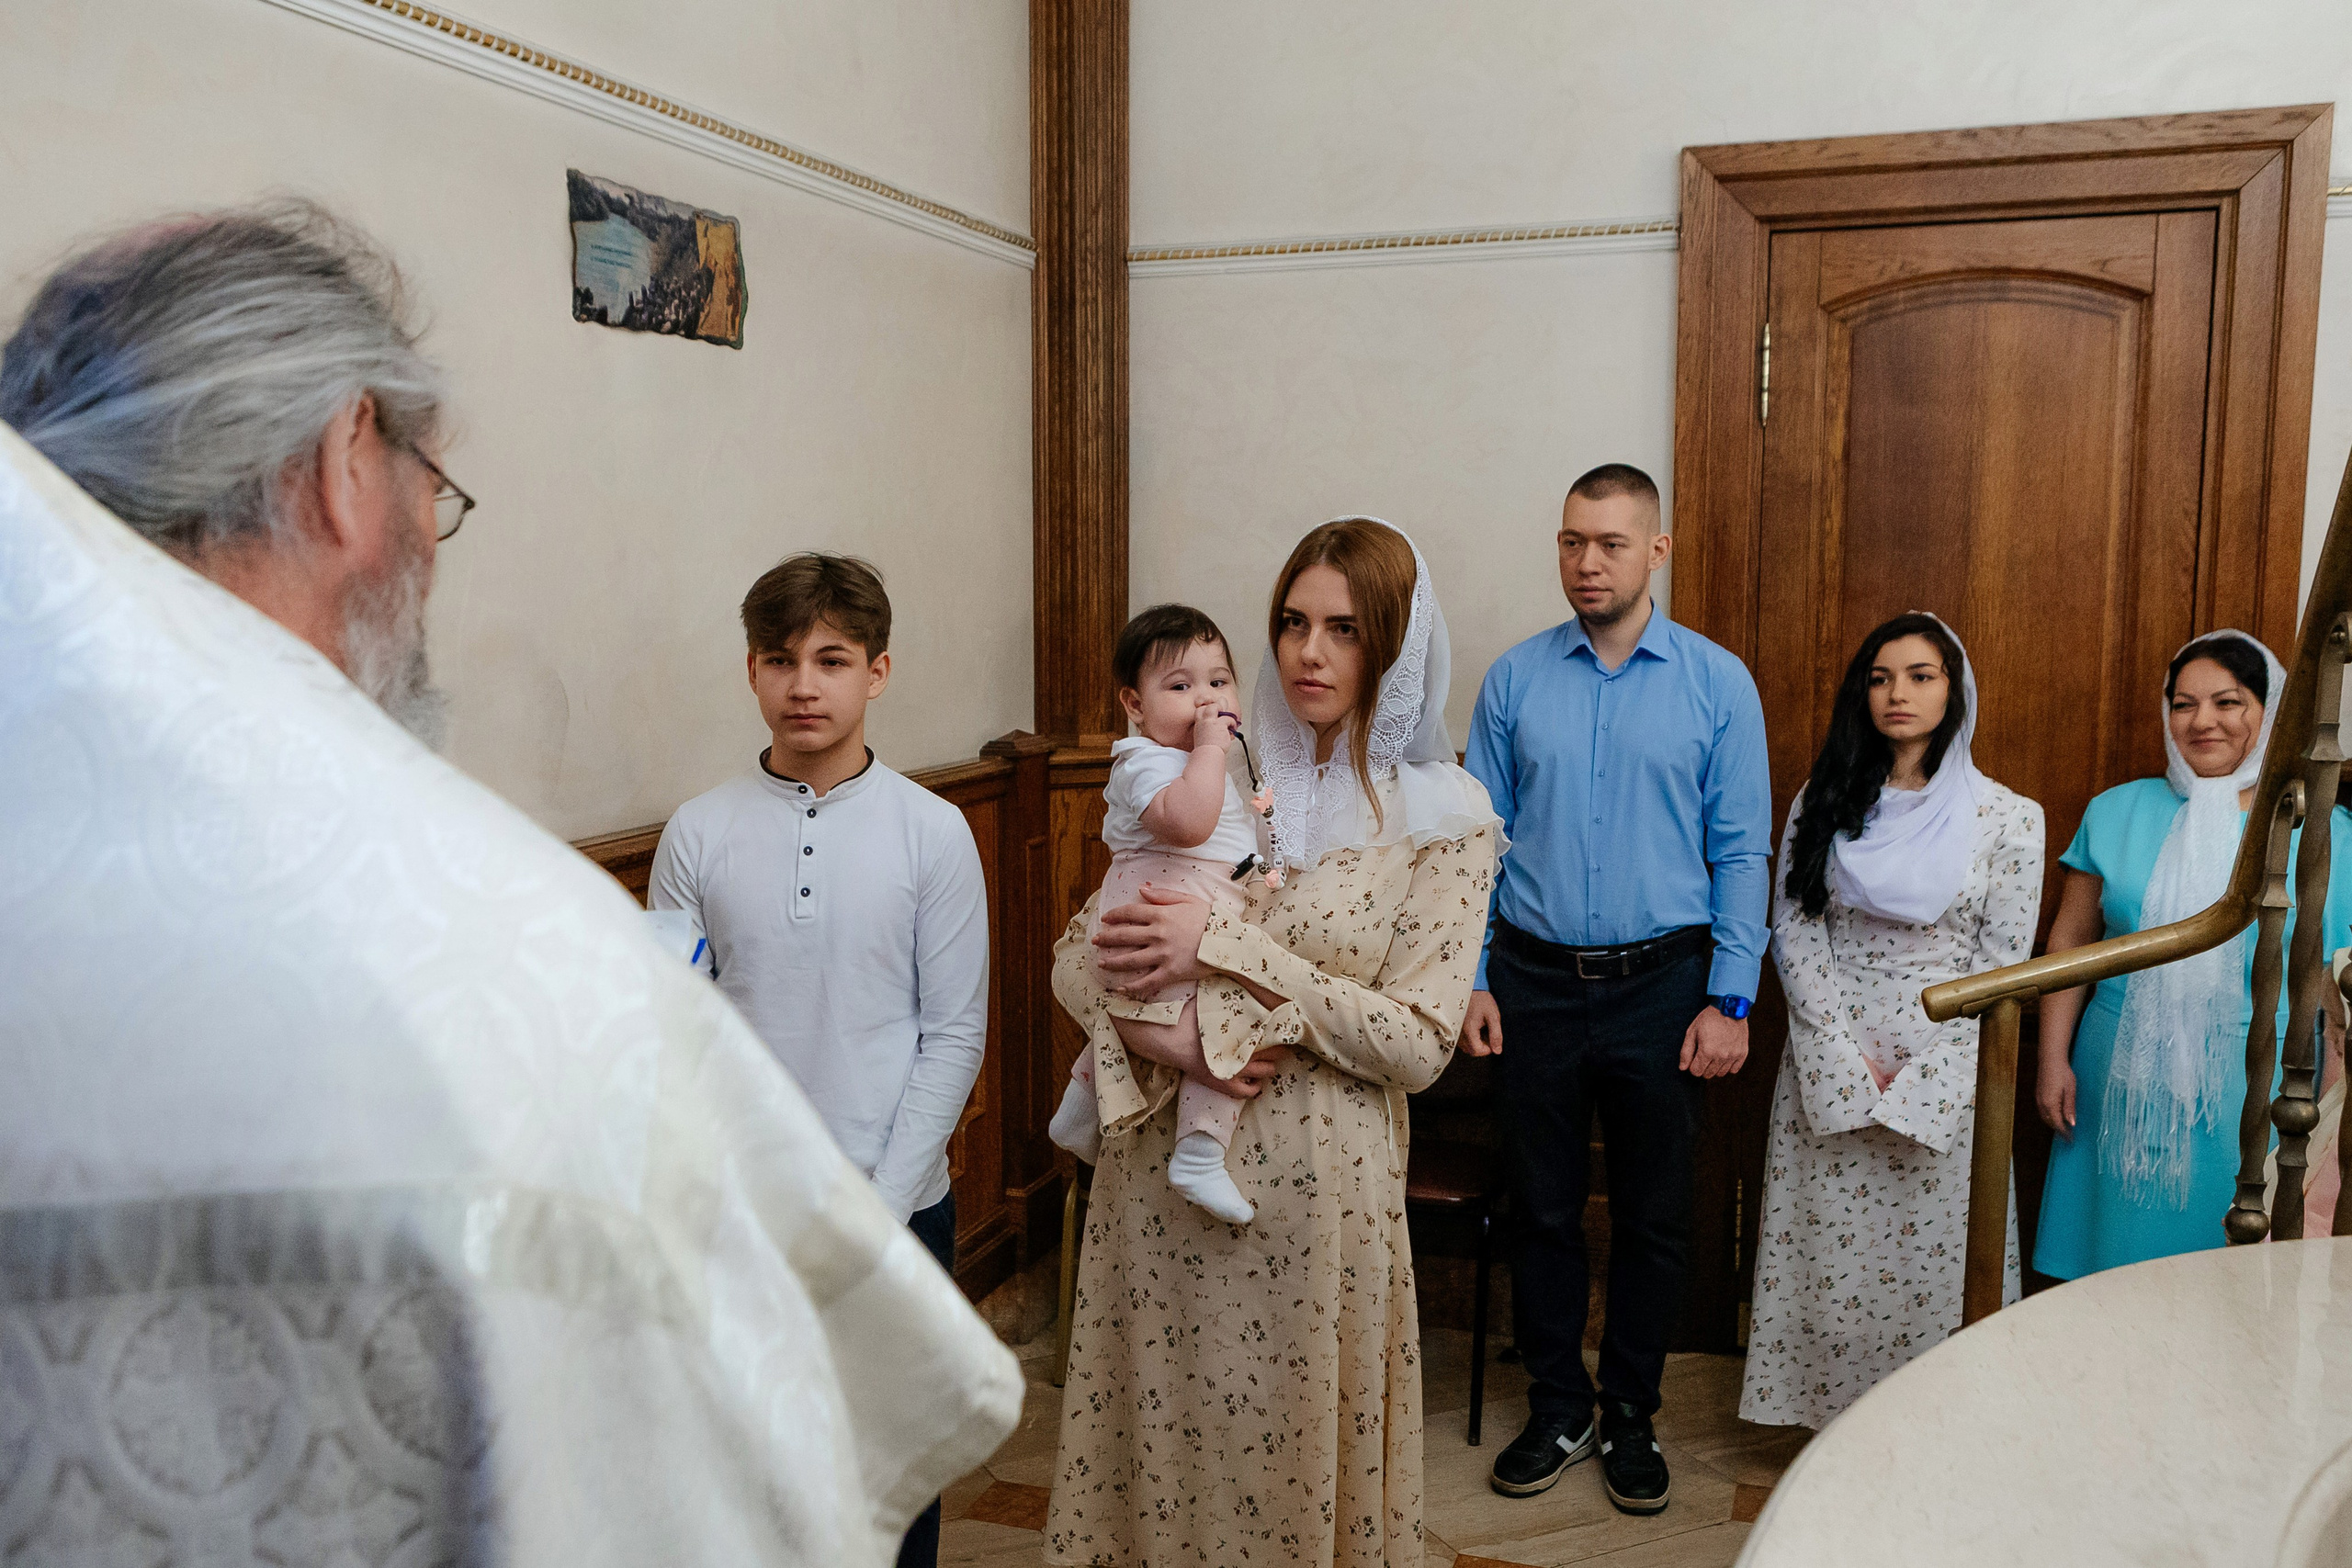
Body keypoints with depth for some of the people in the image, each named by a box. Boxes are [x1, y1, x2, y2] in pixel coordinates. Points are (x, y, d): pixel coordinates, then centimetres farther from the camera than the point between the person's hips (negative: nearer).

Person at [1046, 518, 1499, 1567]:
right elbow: (1078, 957, 4)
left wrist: (1226, 949, -17)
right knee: (1151, 1439, 15)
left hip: (1315, 1184, -3)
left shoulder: (1445, 818, -5)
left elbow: (1417, 1045, -12)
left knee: (1291, 1453, 11)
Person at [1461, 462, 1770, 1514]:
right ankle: (1558, 1408, 29)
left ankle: (1630, 1414, 29)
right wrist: (1469, 978, -1)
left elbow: (1741, 852, -1)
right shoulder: (1513, 681, 2)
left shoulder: (1718, 684, -1)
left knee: (1654, 1218, 10)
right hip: (1535, 982, 1)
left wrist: (1730, 1000, -6)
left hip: (1662, 986, -1)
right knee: (1543, 1207, 11)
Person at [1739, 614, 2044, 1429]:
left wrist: (1913, 1078, -10)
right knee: (1827, 1247, 6)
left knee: (1931, 1254, 2)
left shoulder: (2007, 819, -1)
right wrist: (1852, 1059, -8)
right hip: (1830, 1062, 2)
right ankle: (1827, 1418, 21)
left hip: (1945, 1075, -2)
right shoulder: (1825, 802, 5)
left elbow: (2001, 964, -4)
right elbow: (1793, 931, 1)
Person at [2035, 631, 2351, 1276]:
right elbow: (2070, 940, 6)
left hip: (2253, 1087, -1)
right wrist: (2053, 1059, 1)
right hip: (2125, 1082, 1)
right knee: (2120, 1255, 8)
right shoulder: (2118, 812, 5)